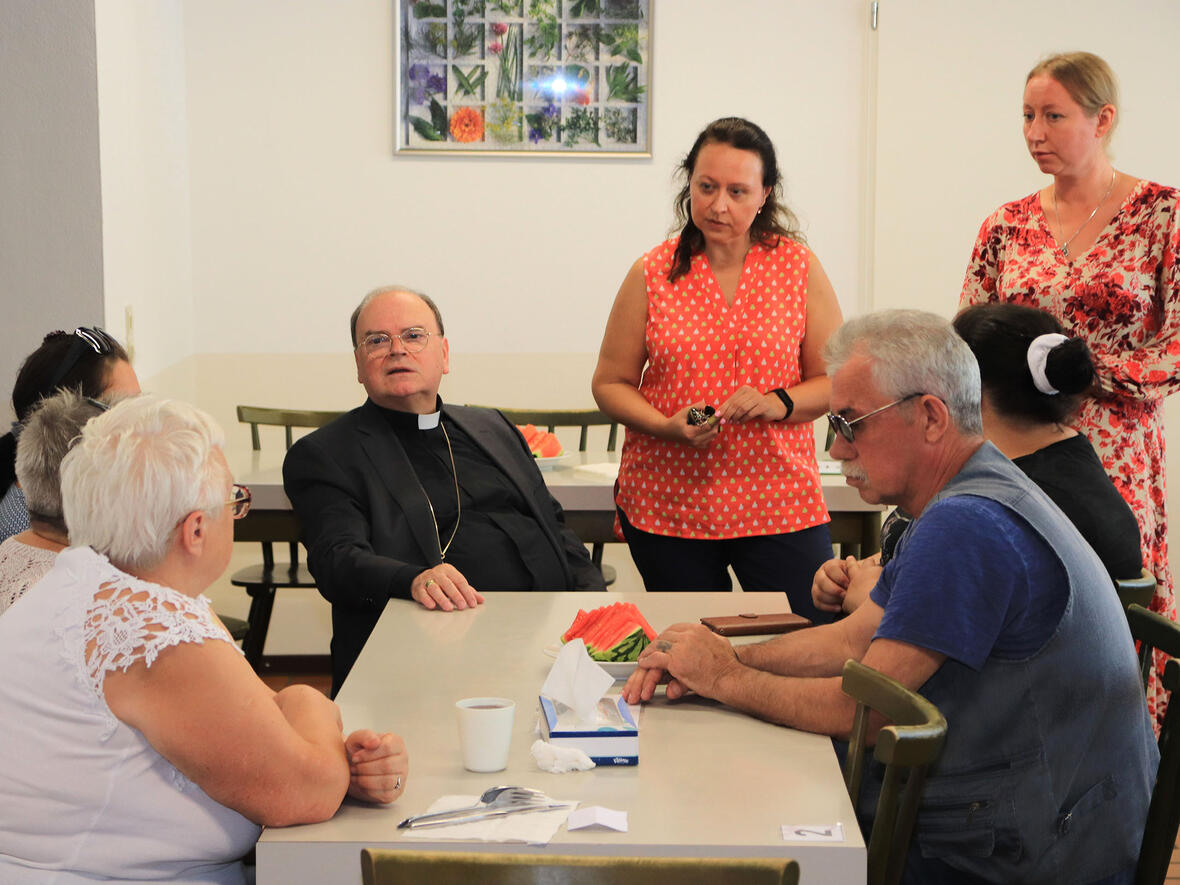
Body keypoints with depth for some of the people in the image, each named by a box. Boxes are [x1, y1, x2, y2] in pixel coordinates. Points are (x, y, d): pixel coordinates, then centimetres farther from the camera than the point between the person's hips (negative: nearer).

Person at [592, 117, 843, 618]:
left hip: (780, 501, 0)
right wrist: (667, 426, -12)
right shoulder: (652, 274, 3)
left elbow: (837, 380, 5)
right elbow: (610, 383, 6)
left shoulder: (798, 267, 4)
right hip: (667, 502, 0)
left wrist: (778, 403, -15)